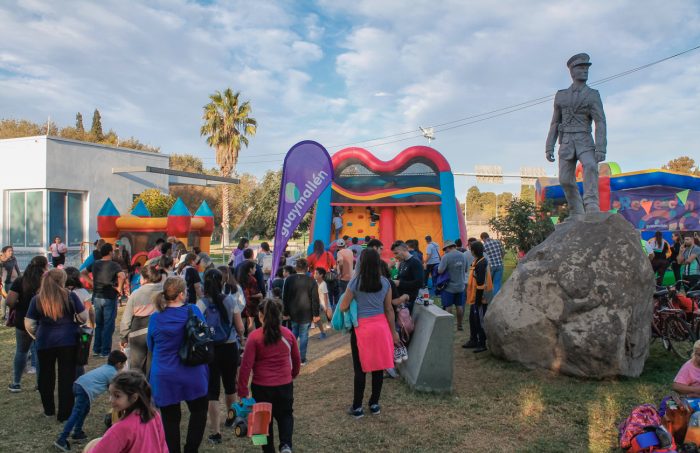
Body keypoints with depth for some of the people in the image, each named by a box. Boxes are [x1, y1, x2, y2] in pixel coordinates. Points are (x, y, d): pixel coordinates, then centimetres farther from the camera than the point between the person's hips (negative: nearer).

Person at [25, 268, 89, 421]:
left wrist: (37, 335, 16)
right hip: (68, 341, -1)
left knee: (46, 376, 19)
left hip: (45, 342, 2)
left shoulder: (37, 300, -3)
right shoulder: (70, 297, -7)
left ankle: (49, 410, 30)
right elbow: (84, 317, -4)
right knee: (67, 377, 7)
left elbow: (28, 325, -3)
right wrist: (74, 320, 18)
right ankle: (64, 414, 11)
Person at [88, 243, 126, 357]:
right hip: (109, 298, -5)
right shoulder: (114, 265, -13)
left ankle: (96, 349, 22)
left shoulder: (95, 264, 5)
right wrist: (120, 288, -16)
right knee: (108, 325, 3)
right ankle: (105, 351, 6)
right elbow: (122, 276, -29)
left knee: (98, 324, 17)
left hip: (96, 297, 5)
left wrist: (92, 282, 11)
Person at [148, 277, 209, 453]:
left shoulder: (155, 318, -7)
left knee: (170, 419, 12)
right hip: (192, 375, 0)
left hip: (164, 377, 1)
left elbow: (151, 346, 9)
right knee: (199, 412, 20)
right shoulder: (193, 311, -10)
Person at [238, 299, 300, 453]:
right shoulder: (288, 334, -2)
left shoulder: (254, 337, -13)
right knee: (285, 415, 20)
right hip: (285, 384, 2)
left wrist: (242, 391, -6)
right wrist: (293, 374, 30)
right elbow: (296, 360, 10)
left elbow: (246, 366, -14)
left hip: (261, 386, -2)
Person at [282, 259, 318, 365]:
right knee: (304, 335, 5)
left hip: (293, 313, 2)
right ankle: (302, 359, 8)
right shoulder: (311, 281, -10)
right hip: (306, 313, -2)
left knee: (293, 334, 19)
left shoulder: (289, 279, -5)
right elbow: (314, 299, -7)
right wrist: (315, 314, 0)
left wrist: (286, 313, 8)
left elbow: (285, 297, 0)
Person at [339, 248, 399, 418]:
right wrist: (393, 331, 12)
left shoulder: (355, 282, -9)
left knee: (360, 369, 6)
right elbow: (389, 309, 4)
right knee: (378, 367, 11)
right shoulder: (385, 282, 0)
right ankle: (374, 404, 22)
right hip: (381, 326, 3)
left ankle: (357, 407, 14)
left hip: (361, 327, -2)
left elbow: (343, 307, -5)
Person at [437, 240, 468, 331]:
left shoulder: (446, 257, -18)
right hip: (460, 286, 5)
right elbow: (465, 270, 12)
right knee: (459, 306, 14)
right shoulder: (463, 256, 1)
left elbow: (440, 271, -21)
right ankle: (459, 325, 25)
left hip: (449, 287, -5)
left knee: (447, 307, 4)